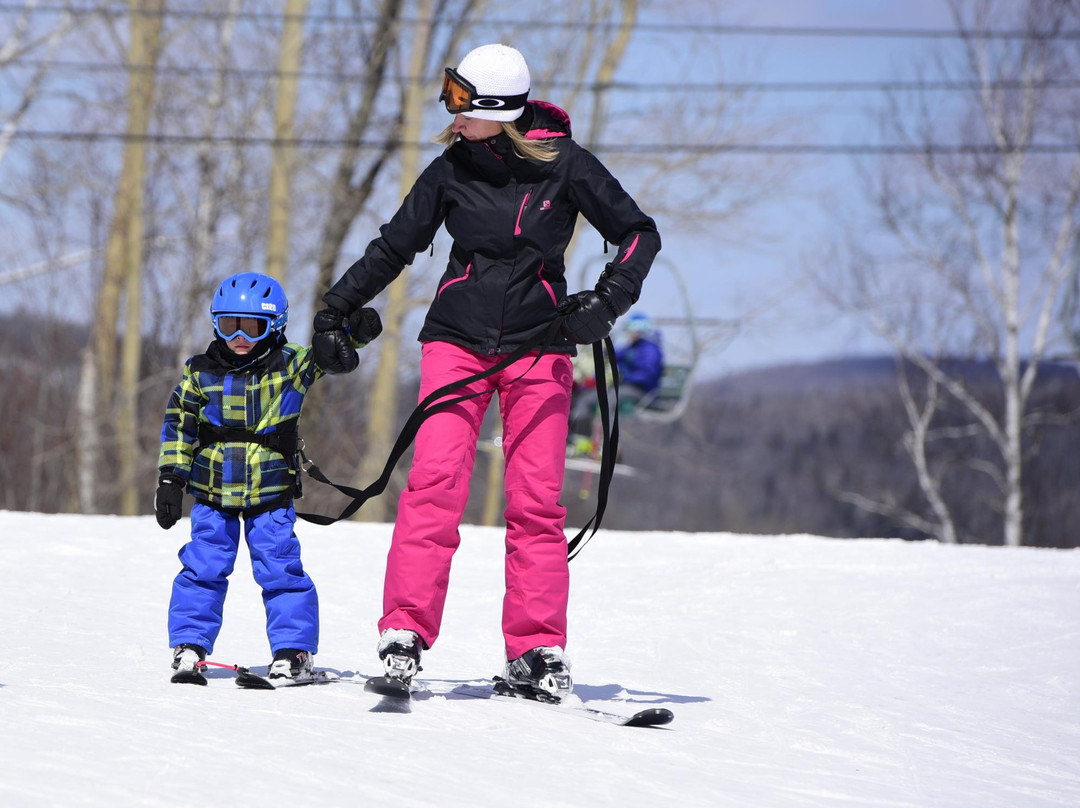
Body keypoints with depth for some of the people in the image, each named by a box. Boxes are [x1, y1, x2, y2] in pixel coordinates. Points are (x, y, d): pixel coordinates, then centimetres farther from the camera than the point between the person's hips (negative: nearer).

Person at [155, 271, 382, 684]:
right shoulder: (201, 373, -1)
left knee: (281, 570, -1)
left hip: (271, 494, -1)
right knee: (202, 571, 1)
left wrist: (354, 331, -33)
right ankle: (189, 646, 8)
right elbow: (178, 426, 5)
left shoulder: (290, 366, -4)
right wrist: (170, 480, 2)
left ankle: (293, 651, 7)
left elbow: (330, 353, -11)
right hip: (213, 494, 1)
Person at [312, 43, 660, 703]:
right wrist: (337, 312, 7)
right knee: (435, 482, -14)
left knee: (536, 501, -4)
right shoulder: (452, 171, 1)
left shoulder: (564, 165, -4)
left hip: (538, 347, -1)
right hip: (458, 341, 1)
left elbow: (639, 234, 2)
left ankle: (536, 650, 2)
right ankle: (405, 633, -14)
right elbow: (395, 248, 11)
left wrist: (607, 302, -12)